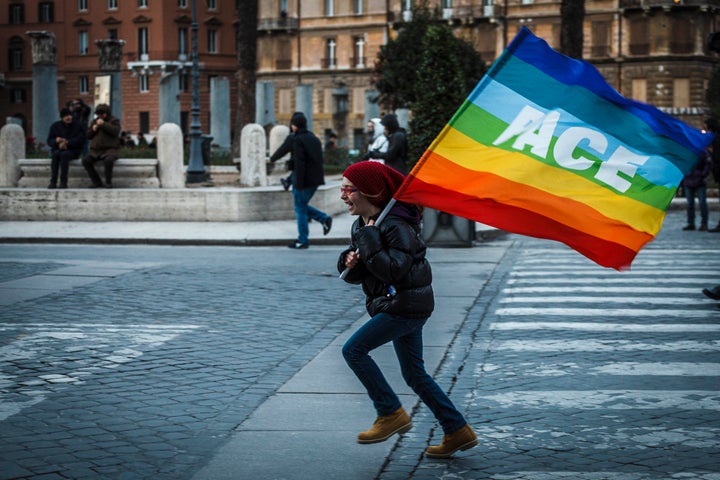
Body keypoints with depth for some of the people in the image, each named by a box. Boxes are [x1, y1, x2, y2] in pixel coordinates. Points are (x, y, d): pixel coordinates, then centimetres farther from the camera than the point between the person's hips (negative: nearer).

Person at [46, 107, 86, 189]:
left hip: (73, 150, -2)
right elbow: (49, 141, 7)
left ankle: (63, 182, -37)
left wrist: (67, 142, -23)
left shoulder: (78, 126, 2)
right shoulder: (55, 126, 10)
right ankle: (53, 182, -37)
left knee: (64, 154, -36)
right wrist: (56, 141, -18)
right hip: (58, 149, 2)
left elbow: (81, 140, -10)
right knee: (56, 154, -34)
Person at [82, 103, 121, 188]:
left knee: (108, 160, -38)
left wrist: (104, 124, -20)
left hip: (110, 150, -5)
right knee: (85, 160, -20)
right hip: (96, 151, 5)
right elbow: (88, 136, 20)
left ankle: (108, 182, -20)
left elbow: (116, 131, -16)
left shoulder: (114, 121, 5)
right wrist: (93, 130, -1)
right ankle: (97, 182, -14)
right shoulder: (95, 121, 19)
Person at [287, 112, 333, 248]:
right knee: (302, 205, 21)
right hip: (315, 179, 8)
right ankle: (324, 218, 5)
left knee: (300, 208, 2)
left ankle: (303, 240, 4)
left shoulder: (298, 140, -13)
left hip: (304, 180, -8)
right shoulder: (314, 138, 13)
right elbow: (319, 159, 16)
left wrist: (298, 183, -19)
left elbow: (300, 163, -20)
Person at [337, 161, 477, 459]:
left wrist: (370, 240, -24)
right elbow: (354, 274, 14)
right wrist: (350, 261, -8)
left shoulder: (396, 226, -18)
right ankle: (458, 432, 19)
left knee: (353, 349, -14)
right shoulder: (360, 226, 9)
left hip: (407, 305, -10)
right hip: (394, 304, 10)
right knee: (415, 375, 13)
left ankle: (391, 414, -5)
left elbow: (394, 270, -29)